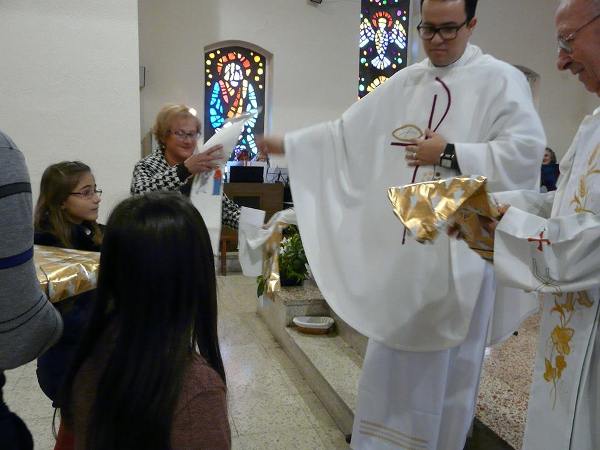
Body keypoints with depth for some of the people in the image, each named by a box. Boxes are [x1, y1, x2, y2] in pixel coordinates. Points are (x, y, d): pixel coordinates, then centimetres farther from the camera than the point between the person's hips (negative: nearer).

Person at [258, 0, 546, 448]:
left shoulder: (501, 80, -4)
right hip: (400, 244, 5)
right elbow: (346, 131, 12)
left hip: (460, 247, -4)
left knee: (449, 359, 9)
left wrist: (449, 154, -15)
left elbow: (526, 150, -13)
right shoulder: (403, 84, 11)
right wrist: (288, 143, 9)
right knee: (393, 351, 16)